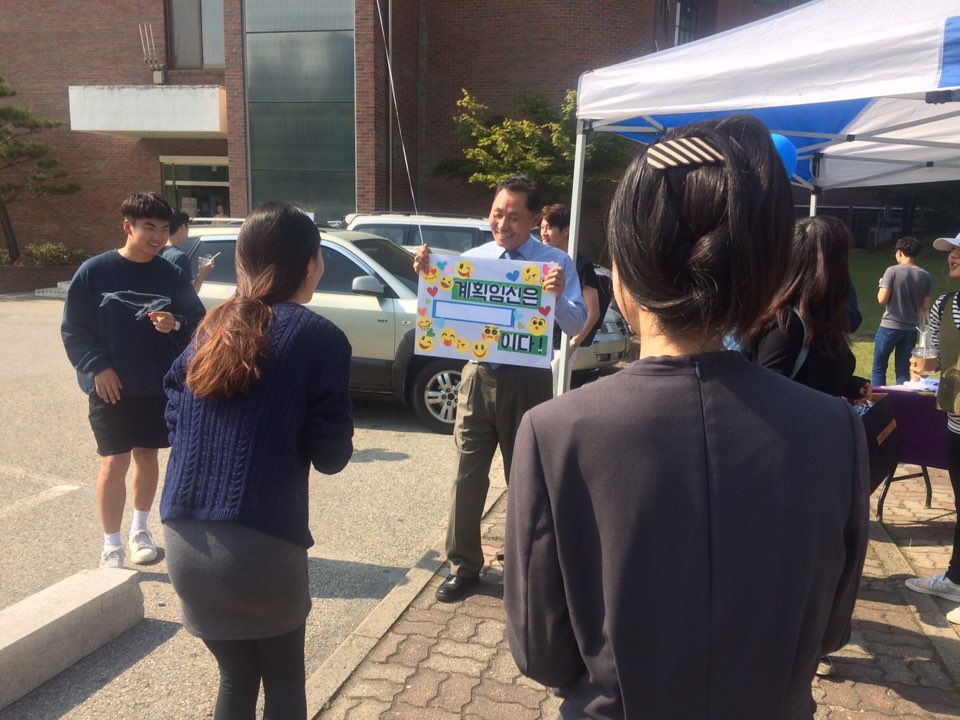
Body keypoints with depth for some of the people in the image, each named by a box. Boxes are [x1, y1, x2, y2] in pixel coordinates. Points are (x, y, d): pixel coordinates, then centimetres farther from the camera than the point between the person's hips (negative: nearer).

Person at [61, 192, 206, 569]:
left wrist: (176, 325, -19)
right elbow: (73, 330, -4)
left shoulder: (173, 276, -1)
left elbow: (198, 323, 2)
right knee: (114, 462, -2)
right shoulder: (94, 271, -7)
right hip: (111, 387, -2)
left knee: (147, 455, 15)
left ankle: (140, 529, 33)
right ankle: (111, 545, 12)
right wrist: (96, 367, -16)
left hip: (159, 386, 3)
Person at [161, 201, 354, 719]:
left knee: (235, 676, 24)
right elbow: (330, 456, -8)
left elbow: (173, 416, 12)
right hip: (260, 544, -5)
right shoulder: (319, 337, -7)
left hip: (184, 539, 5)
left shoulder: (213, 326, 8)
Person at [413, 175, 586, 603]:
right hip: (479, 376, 2)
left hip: (528, 380, -2)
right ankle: (464, 565, 24)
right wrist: (425, 275, -11)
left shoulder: (556, 263, -5)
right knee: (467, 474, 7)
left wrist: (559, 296, -31)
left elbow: (576, 326, -12)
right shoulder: (472, 258, 3)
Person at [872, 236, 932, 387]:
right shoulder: (926, 276, 2)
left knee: (879, 367, 8)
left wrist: (882, 285, 7)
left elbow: (882, 299, -12)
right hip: (911, 329, 4)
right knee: (903, 369, 10)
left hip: (889, 327, -4)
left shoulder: (892, 271, -10)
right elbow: (926, 307, 3)